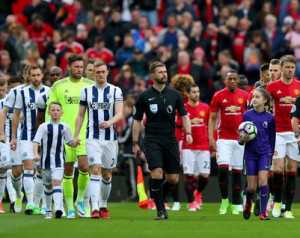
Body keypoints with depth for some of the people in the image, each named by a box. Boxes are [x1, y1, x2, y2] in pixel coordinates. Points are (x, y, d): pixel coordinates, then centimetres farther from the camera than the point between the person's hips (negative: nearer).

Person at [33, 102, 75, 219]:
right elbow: (36, 142, -8)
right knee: (48, 186, 14)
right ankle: (48, 210, 29)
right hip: (46, 160, 1)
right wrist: (36, 154, -24)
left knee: (56, 183, -19)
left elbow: (70, 142, 12)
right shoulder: (44, 127, -1)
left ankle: (58, 208, -34)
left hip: (59, 160, -1)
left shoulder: (65, 127, 4)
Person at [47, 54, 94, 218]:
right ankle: (70, 208, 11)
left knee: (84, 167, -15)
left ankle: (80, 200, 7)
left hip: (85, 135, 0)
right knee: (68, 171, 3)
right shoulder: (58, 86, 5)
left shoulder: (90, 85, 6)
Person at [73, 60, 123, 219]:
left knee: (107, 175, 8)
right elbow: (80, 115, 12)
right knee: (95, 170, -16)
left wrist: (109, 122, -27)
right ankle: (95, 208, -22)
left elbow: (119, 114, -7)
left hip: (110, 137, 1)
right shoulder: (86, 91, 6)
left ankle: (103, 206, 26)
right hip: (93, 138, -1)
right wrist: (76, 135, 4)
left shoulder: (115, 91, 3)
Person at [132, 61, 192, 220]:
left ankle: (159, 198, 29)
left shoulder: (174, 95, 6)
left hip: (170, 140, 3)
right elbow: (137, 120, 7)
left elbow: (184, 116, 11)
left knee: (173, 179, 1)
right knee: (157, 173, -19)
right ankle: (160, 210, -9)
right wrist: (135, 143, 4)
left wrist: (188, 132, -6)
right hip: (152, 140, -3)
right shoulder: (145, 96, 1)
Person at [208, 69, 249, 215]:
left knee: (237, 172, 3)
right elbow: (212, 118, 4)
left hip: (240, 139, 1)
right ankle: (224, 200, 2)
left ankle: (235, 205, 10)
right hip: (224, 138, -1)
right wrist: (210, 138, -5)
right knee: (223, 169, -14)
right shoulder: (218, 96, 2)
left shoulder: (245, 96, 4)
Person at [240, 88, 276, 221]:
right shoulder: (247, 115, 1)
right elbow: (241, 137, 7)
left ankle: (263, 213, -14)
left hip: (264, 153, -1)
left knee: (263, 179, -19)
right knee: (252, 187, 2)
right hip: (250, 153, 1)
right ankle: (248, 203, 36)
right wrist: (242, 140, -16)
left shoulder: (270, 118, 1)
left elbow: (272, 138, 8)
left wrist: (271, 155, 5)